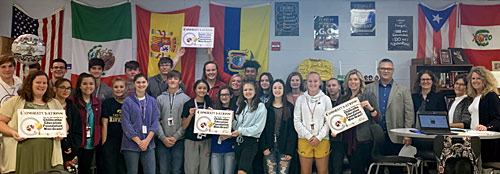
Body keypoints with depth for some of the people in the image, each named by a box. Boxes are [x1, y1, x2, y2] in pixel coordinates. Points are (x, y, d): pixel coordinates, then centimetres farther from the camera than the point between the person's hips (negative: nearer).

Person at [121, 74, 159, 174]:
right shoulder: (128, 101, -1)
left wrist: (147, 140, -8)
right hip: (131, 144, -3)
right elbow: (126, 124, -6)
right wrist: (138, 141, -11)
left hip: (148, 143, 3)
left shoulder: (152, 101, 9)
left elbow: (155, 122, 5)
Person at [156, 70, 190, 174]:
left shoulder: (186, 99, 3)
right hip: (162, 141, 1)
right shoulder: (160, 99, 7)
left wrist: (176, 136, -9)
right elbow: (156, 120, 3)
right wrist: (163, 138, -7)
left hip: (179, 140, -1)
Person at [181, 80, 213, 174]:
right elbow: (184, 126, 0)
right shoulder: (188, 104, 0)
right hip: (191, 141, -2)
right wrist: (191, 115, -14)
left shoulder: (210, 104, 8)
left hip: (206, 141, 2)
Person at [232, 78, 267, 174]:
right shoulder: (241, 106, 16)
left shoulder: (260, 106, -4)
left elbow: (258, 127, -12)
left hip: (251, 142, -6)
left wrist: (241, 131, -14)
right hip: (239, 141, 6)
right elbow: (236, 126, 16)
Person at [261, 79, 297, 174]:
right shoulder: (267, 107, 7)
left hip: (284, 147, -1)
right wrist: (264, 147, -7)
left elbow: (292, 130, 0)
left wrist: (290, 150, -8)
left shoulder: (290, 107, 4)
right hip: (270, 146, 1)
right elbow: (262, 128, 4)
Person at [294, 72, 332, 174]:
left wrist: (319, 137, -9)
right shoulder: (300, 99, 6)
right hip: (304, 139, 0)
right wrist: (309, 136, -8)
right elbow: (297, 121, 1)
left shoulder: (326, 99, 5)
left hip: (322, 140, 0)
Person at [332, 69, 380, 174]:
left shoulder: (369, 96, 1)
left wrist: (370, 108, -18)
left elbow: (378, 119, -1)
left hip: (363, 139, -4)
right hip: (347, 139, 4)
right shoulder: (343, 98, 12)